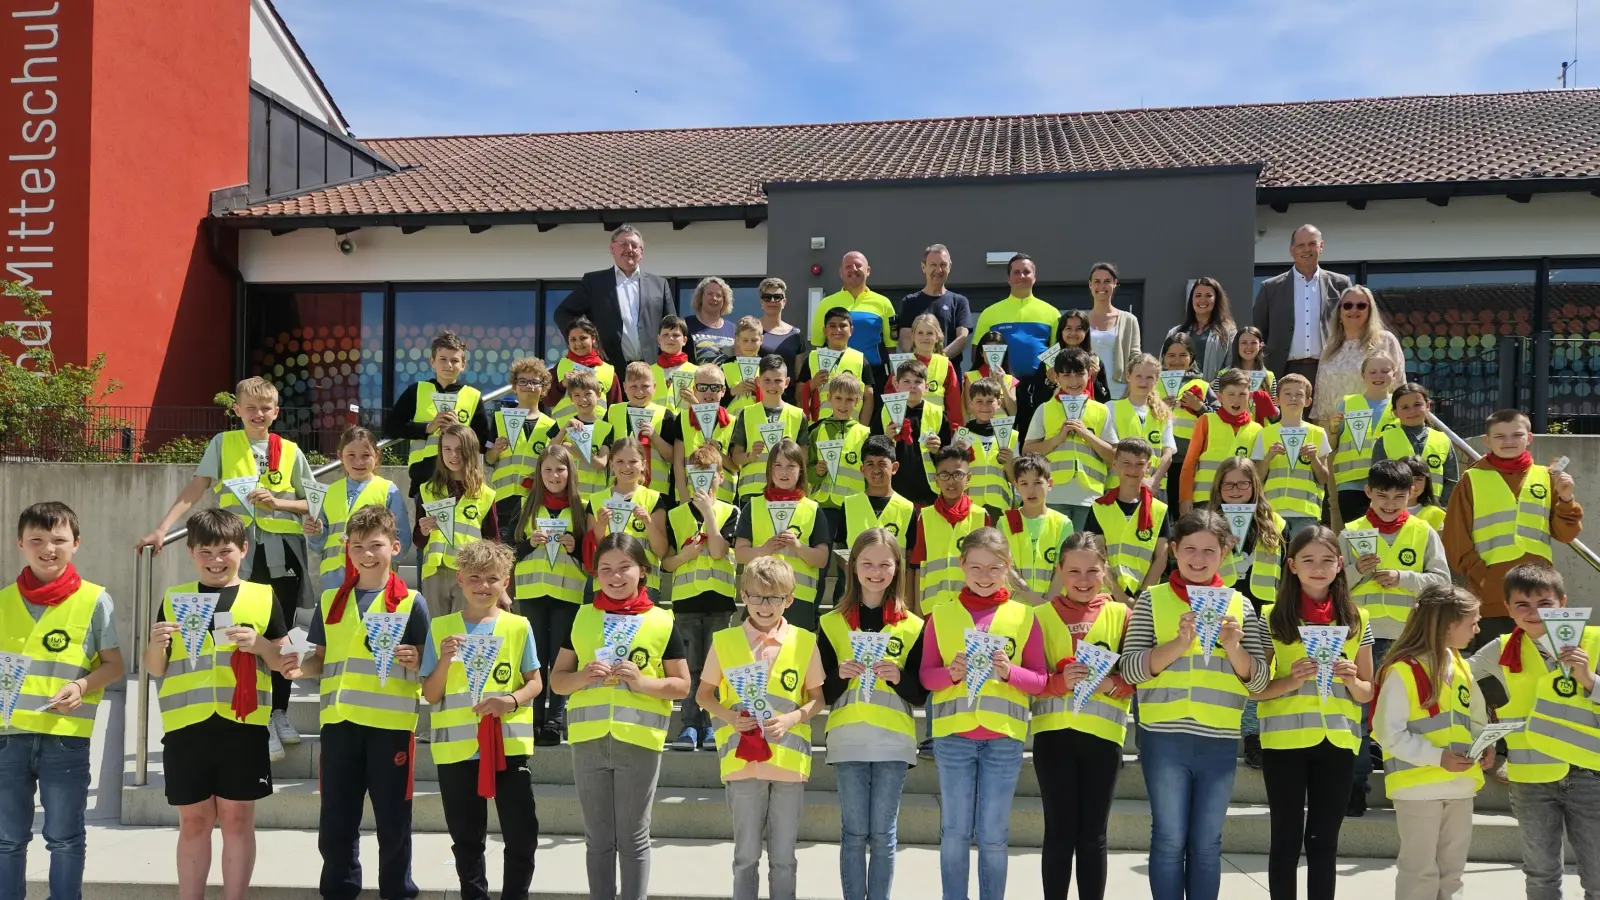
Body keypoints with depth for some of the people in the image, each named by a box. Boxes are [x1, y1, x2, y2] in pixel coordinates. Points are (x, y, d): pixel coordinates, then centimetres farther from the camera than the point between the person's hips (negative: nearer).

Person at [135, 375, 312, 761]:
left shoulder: (290, 452, 6)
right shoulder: (223, 444, 4)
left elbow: (313, 503, 9)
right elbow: (193, 491, -3)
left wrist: (277, 502, -8)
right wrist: (161, 530, -13)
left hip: (282, 552, 1)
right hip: (239, 552, -1)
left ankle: (280, 713, 20)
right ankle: (260, 721, 6)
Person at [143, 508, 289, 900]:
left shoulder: (263, 597, 5)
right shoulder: (173, 599, 9)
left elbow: (285, 661, 5)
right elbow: (156, 669, 11)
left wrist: (259, 643, -14)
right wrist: (156, 643, -9)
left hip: (242, 724, -1)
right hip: (187, 724, 1)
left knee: (237, 818, 5)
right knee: (193, 821, 8)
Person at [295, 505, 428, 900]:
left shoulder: (411, 602, -1)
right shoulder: (331, 601, 10)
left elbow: (428, 664, 0)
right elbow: (321, 660, 16)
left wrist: (415, 662, -21)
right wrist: (301, 667, -4)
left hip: (391, 722, -3)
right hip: (339, 720, 3)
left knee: (392, 818, 5)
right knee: (336, 819, 10)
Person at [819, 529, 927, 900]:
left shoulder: (912, 626, 5)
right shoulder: (833, 624, 6)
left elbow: (921, 693, 5)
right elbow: (822, 693, 6)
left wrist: (898, 677, -14)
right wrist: (840, 674, -13)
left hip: (893, 741, 0)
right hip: (848, 740, 0)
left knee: (883, 834, 4)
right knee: (853, 833, 5)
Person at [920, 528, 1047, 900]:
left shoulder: (1024, 617, 4)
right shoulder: (941, 616, 4)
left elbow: (1040, 681, 2)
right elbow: (926, 676, 3)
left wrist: (1009, 672, -16)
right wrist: (951, 672, -17)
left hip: (1003, 737, 0)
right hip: (953, 734, 0)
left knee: (993, 835, 7)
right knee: (954, 832, 7)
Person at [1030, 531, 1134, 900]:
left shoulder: (1120, 614, 4)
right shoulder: (1042, 615, 2)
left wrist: (1111, 684, -17)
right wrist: (1062, 681, -19)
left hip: (1103, 733, 1)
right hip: (1054, 732, -1)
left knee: (1093, 835, 7)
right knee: (1060, 832, 4)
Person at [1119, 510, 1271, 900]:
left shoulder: (1239, 605, 7)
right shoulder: (1153, 599, 2)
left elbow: (1258, 681, 5)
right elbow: (1130, 668, -6)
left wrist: (1232, 647, -13)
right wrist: (1179, 643, -19)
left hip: (1220, 740, 2)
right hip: (1164, 737, -2)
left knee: (1207, 845, 10)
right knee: (1169, 840, 4)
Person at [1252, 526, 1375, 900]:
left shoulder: (1356, 619, 7)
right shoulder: (1272, 617, -2)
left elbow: (1367, 692, 12)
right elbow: (1254, 687, -3)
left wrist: (1352, 680, -9)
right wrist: (1291, 681, -20)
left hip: (1338, 741, 3)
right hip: (1285, 739, -2)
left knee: (1324, 840, 9)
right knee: (1287, 838, 4)